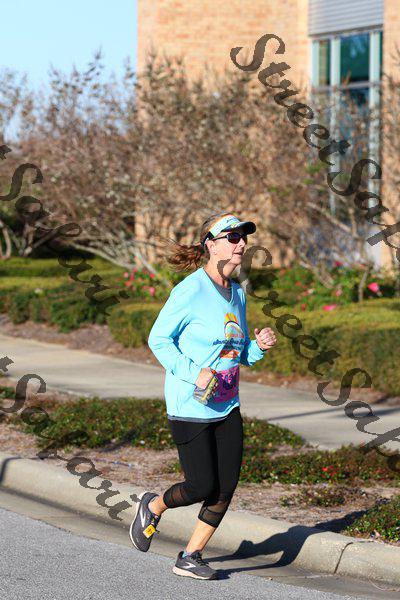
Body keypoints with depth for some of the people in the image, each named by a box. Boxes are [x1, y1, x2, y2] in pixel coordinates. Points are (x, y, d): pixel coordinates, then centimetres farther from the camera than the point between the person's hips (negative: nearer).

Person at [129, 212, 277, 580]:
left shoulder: (236, 294, 10)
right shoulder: (191, 291, -14)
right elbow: (158, 339, -11)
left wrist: (260, 346, -3)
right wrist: (193, 373, -21)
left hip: (227, 408, 7)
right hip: (189, 408, -7)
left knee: (226, 488, 1)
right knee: (202, 487, -7)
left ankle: (190, 557, 16)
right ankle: (154, 507, 25)